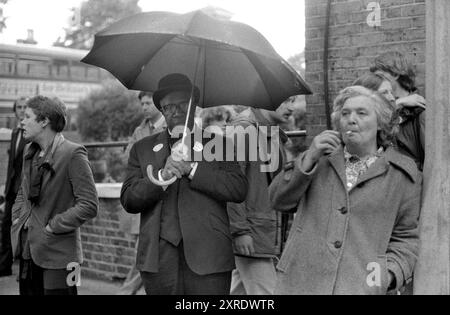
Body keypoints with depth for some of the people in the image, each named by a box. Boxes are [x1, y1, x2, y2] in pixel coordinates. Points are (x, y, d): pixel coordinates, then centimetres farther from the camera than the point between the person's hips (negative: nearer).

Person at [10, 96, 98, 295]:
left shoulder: (73, 154, -14)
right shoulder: (29, 152, 11)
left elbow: (89, 206, -17)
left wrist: (53, 226, -15)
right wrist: (18, 218, 9)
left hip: (57, 255, -7)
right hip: (28, 251, 7)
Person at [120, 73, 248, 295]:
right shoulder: (143, 149, 15)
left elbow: (239, 190, -5)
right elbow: (128, 200, 4)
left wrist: (192, 168, -10)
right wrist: (162, 176, -12)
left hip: (208, 259, -1)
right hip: (159, 259, 2)